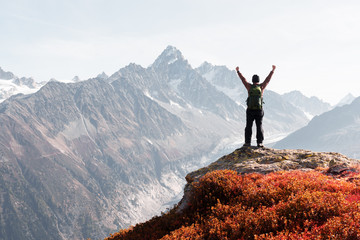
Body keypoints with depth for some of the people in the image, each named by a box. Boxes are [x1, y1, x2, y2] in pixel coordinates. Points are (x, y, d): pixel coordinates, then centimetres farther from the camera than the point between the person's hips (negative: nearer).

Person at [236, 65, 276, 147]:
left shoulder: (249, 87, 0)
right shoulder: (261, 87, 0)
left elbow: (243, 79, 11)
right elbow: (268, 79, 11)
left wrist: (238, 71, 25)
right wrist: (273, 70, 23)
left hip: (250, 110, 0)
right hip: (259, 110, 0)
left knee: (249, 126, 5)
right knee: (259, 126, 4)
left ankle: (247, 142, 1)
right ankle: (259, 142, -3)